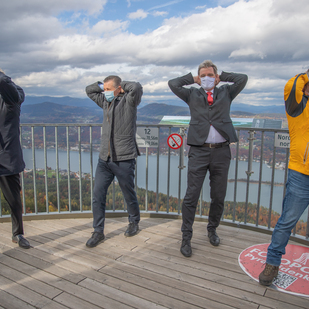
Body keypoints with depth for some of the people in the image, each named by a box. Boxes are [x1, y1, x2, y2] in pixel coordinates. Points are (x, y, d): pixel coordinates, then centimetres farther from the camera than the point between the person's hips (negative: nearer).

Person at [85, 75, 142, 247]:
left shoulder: (128, 101, -5)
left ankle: (134, 223, 34)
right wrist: (104, 85, 13)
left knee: (129, 194, 11)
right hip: (105, 158, 6)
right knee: (98, 194, 2)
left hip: (124, 159, -5)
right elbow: (89, 90, 28)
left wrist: (122, 85, -6)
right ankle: (98, 232, 14)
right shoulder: (106, 102, 14)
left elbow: (137, 88, -25)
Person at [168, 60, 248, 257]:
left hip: (221, 151, 2)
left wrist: (222, 77, 13)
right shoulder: (192, 94, 11)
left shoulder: (226, 93, 14)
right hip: (199, 151, -1)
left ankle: (212, 229, 33)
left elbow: (243, 79, 3)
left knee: (219, 196, 11)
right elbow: (173, 84, 2)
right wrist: (192, 79, 11)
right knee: (191, 196, -2)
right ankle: (186, 237, 10)